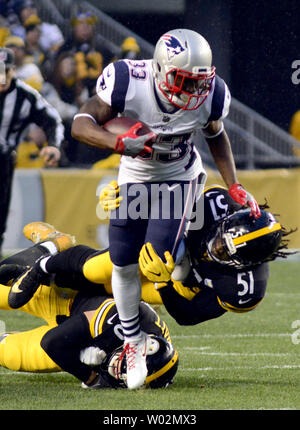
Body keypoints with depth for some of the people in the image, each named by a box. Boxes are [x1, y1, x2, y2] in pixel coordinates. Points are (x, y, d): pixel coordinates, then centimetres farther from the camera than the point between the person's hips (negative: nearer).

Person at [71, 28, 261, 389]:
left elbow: (216, 136, 1)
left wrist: (234, 188, -1)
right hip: (134, 175, 0)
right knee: (124, 262, -1)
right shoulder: (128, 81, -31)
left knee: (158, 260, -18)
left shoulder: (210, 95, -22)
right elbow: (81, 123, -29)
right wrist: (121, 143, -47)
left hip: (179, 177, 0)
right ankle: (133, 342, 18)